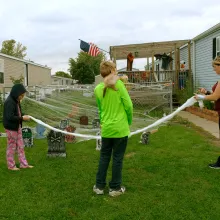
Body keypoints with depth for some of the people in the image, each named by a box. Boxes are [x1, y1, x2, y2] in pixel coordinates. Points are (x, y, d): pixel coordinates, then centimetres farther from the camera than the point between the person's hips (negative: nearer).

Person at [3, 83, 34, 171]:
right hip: (11, 128, -9)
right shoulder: (9, 102, -22)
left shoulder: (16, 101, 5)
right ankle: (11, 165, 21)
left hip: (17, 127, 9)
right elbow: (10, 117, -27)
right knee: (11, 147, 6)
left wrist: (23, 116, -2)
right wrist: (22, 118, -22)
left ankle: (23, 164, 24)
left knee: (20, 146, 14)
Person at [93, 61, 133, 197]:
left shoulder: (98, 89, 1)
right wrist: (129, 121, 6)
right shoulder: (119, 84, -12)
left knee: (104, 157, 16)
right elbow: (129, 106, -9)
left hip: (106, 128, 4)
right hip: (120, 128, -4)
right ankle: (115, 188, 19)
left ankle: (99, 186, 23)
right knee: (118, 158, 8)